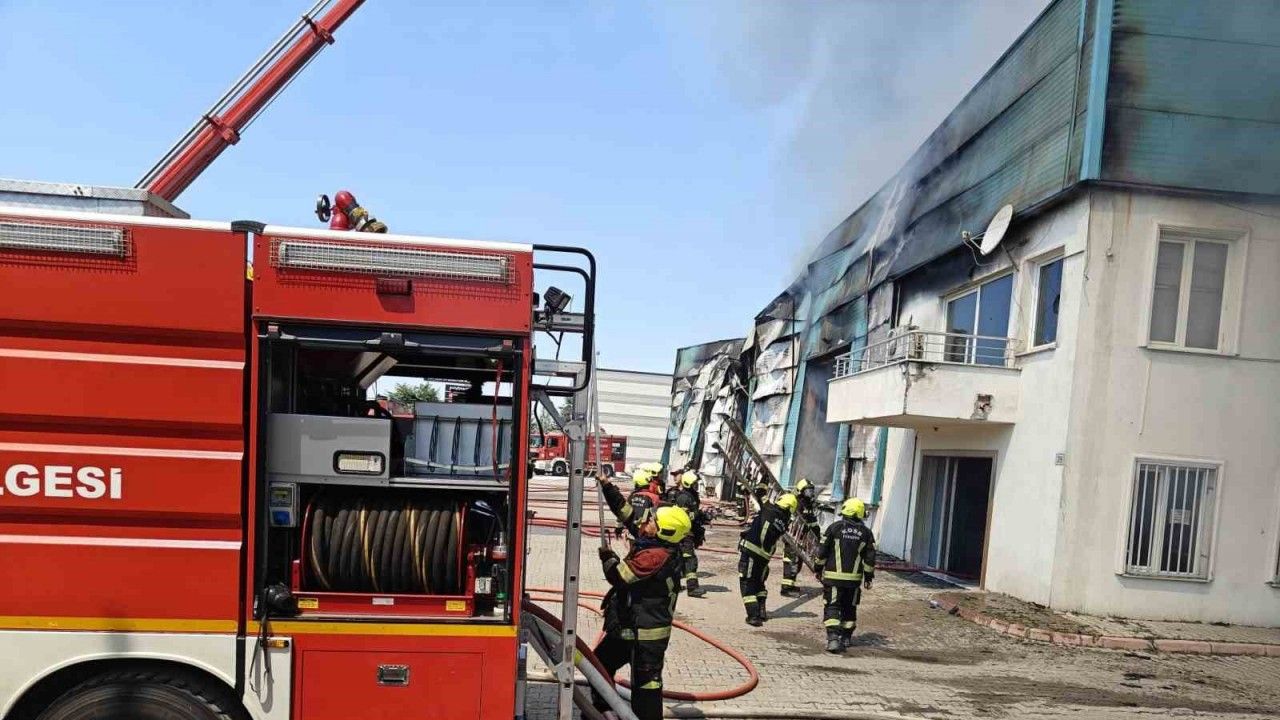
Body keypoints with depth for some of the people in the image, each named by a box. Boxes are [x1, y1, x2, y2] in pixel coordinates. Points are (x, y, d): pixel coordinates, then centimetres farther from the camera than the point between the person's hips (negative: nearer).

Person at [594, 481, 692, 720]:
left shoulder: (657, 556, -26)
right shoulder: (653, 542, 2)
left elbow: (620, 576, -26)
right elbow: (627, 513, 9)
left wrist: (607, 556, -7)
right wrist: (607, 487, 7)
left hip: (645, 635, -11)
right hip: (627, 628, 11)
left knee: (646, 683, -3)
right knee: (600, 663, 25)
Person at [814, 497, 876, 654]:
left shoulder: (835, 527, -5)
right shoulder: (866, 532, 3)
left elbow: (822, 551, -3)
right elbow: (870, 558, 4)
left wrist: (818, 568, 9)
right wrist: (868, 577, 13)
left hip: (833, 576, -3)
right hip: (854, 578, 3)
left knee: (832, 607, -2)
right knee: (850, 607, 18)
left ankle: (833, 638, -16)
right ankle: (847, 637, 28)